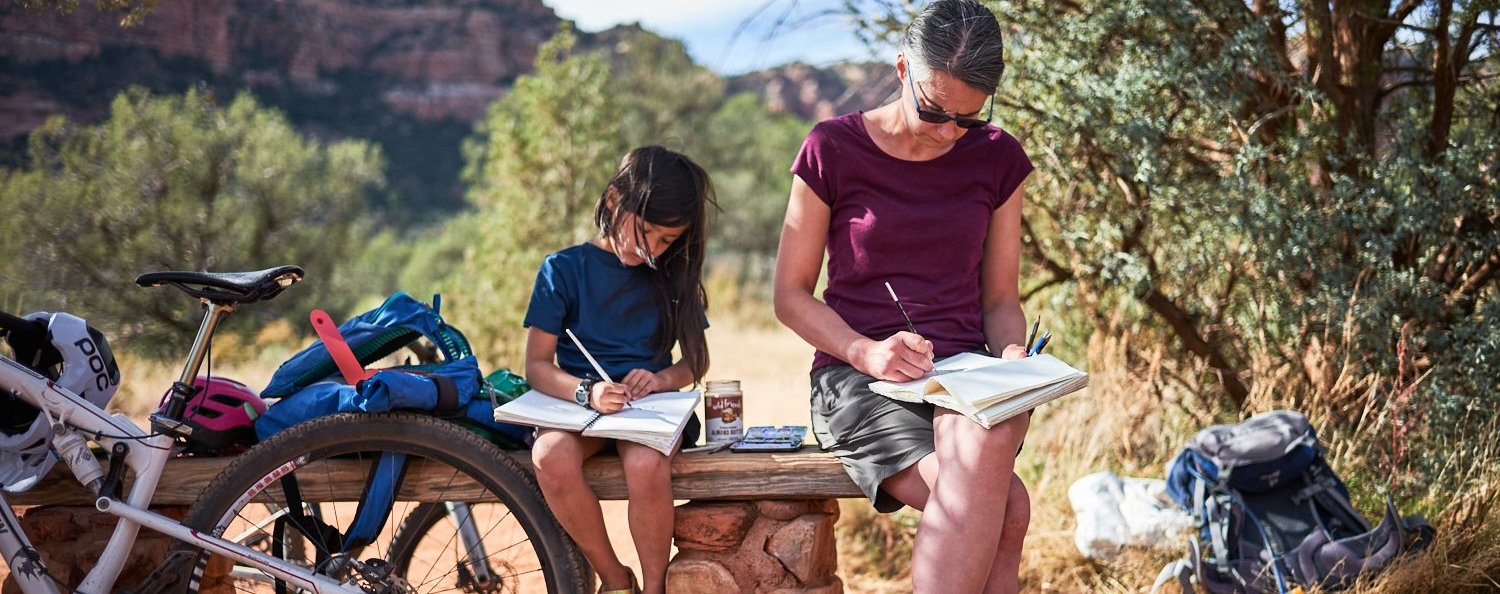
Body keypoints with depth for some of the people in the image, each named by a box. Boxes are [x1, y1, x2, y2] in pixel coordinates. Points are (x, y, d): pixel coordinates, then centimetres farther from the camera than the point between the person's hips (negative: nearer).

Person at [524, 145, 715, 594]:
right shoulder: (563, 269, 2)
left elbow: (697, 360, 13)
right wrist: (585, 391, -22)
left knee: (646, 464, -36)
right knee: (551, 457, -35)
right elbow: (537, 365, -2)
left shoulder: (673, 276, 9)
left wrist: (661, 379, -10)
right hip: (578, 404, 0)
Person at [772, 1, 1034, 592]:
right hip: (858, 380, -3)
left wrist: (1011, 359, -8)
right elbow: (791, 295, 2)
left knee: (988, 439, -37)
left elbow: (1000, 299, 15)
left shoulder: (996, 158, 9)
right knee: (1006, 510, -32)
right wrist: (865, 352, -16)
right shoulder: (833, 150, -1)